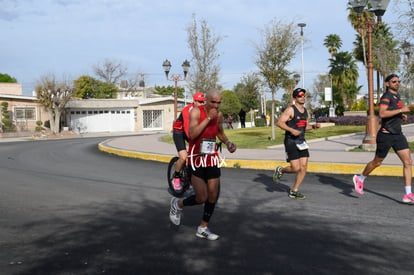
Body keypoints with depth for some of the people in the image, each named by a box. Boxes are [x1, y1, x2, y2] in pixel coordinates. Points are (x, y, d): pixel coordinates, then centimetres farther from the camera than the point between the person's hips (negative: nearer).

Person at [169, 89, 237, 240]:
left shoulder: (219, 115, 3)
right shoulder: (196, 111, -14)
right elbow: (192, 134, -27)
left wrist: (227, 142, 1)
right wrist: (208, 118, -26)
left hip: (212, 158, 6)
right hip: (196, 159, -6)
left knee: (213, 195, 4)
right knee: (202, 198, -8)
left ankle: (203, 228, 20)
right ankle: (178, 204, 23)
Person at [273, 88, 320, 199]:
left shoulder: (305, 111, 13)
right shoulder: (290, 110, -10)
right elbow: (280, 122, -16)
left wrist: (313, 126, 7)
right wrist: (292, 130, -26)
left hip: (301, 142, 7)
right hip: (291, 142, -7)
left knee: (303, 167, 0)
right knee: (295, 168, -11)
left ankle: (294, 191, 11)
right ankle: (280, 170, 21)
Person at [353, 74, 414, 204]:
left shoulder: (397, 95, 16)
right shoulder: (386, 96, -12)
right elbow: (382, 114, -26)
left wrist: (401, 116, 13)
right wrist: (401, 110, -24)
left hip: (398, 135, 8)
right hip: (386, 135, -8)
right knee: (377, 162, 7)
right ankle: (360, 179, 32)